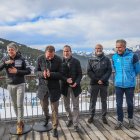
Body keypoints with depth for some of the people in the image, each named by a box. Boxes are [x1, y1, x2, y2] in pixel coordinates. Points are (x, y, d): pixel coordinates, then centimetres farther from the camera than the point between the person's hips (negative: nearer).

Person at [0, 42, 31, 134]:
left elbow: (29, 71, -8)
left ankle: (19, 124, 8)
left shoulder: (21, 59, -8)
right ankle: (20, 121, 28)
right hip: (10, 85, 3)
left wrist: (17, 71, -18)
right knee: (15, 104, 12)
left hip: (20, 84, -3)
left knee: (20, 104, -4)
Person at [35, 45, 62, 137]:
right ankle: (47, 117, 54)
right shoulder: (40, 59, -7)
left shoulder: (58, 60, -12)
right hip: (43, 86, 2)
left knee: (55, 109, 6)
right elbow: (36, 71, -1)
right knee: (44, 106, 21)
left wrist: (50, 74, -28)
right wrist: (42, 74, -23)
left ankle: (55, 128, 21)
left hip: (54, 87, -2)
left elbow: (60, 74, -10)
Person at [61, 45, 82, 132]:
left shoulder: (76, 61, -4)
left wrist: (76, 83, -19)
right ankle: (70, 119, 37)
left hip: (74, 86, -1)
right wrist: (66, 79, -21)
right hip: (65, 86, 2)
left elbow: (80, 74, -4)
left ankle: (75, 124, 16)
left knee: (76, 106, 4)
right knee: (66, 105, 15)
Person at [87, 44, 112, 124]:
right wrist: (97, 79, -12)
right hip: (94, 83, 0)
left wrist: (102, 79, -14)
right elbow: (89, 71, -1)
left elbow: (109, 70, -3)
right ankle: (92, 116, 19)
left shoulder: (107, 59, 4)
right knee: (93, 100, 7)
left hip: (104, 83, 0)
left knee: (104, 101, 9)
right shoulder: (91, 60, 5)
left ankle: (104, 116, 21)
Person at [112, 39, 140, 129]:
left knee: (130, 103, 12)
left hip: (130, 84, -2)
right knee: (119, 104, 6)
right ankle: (120, 121, 22)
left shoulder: (132, 56, -11)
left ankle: (130, 119, 35)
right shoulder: (114, 57, -2)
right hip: (118, 84, 2)